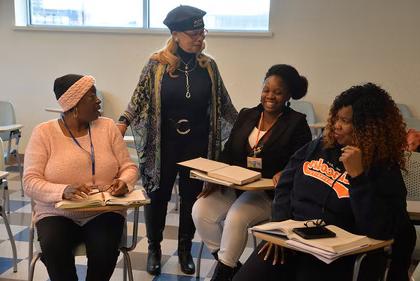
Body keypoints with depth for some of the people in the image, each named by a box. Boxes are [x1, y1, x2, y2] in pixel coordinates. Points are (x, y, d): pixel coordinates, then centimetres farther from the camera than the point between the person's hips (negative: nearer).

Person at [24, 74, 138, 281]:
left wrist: (124, 182, -19)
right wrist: (63, 191, -29)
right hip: (57, 214, -1)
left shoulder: (107, 126, 4)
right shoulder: (43, 132, -3)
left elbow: (129, 167, 6)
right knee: (53, 248, -32)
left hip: (104, 211, 1)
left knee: (104, 248, -29)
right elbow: (31, 182, -10)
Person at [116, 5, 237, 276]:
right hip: (163, 144, -2)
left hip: (197, 144, 2)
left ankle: (185, 249, 29)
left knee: (192, 196, 10)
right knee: (158, 195, 8)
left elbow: (223, 102, 9)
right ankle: (154, 248, 28)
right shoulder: (157, 64, -6)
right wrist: (123, 123, -14)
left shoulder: (209, 65, 1)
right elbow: (140, 98, -1)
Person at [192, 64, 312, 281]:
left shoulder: (297, 123, -1)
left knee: (236, 216, -31)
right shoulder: (246, 115, 13)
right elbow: (228, 153, 12)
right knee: (200, 210, -18)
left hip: (270, 192, -5)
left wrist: (284, 175, -26)